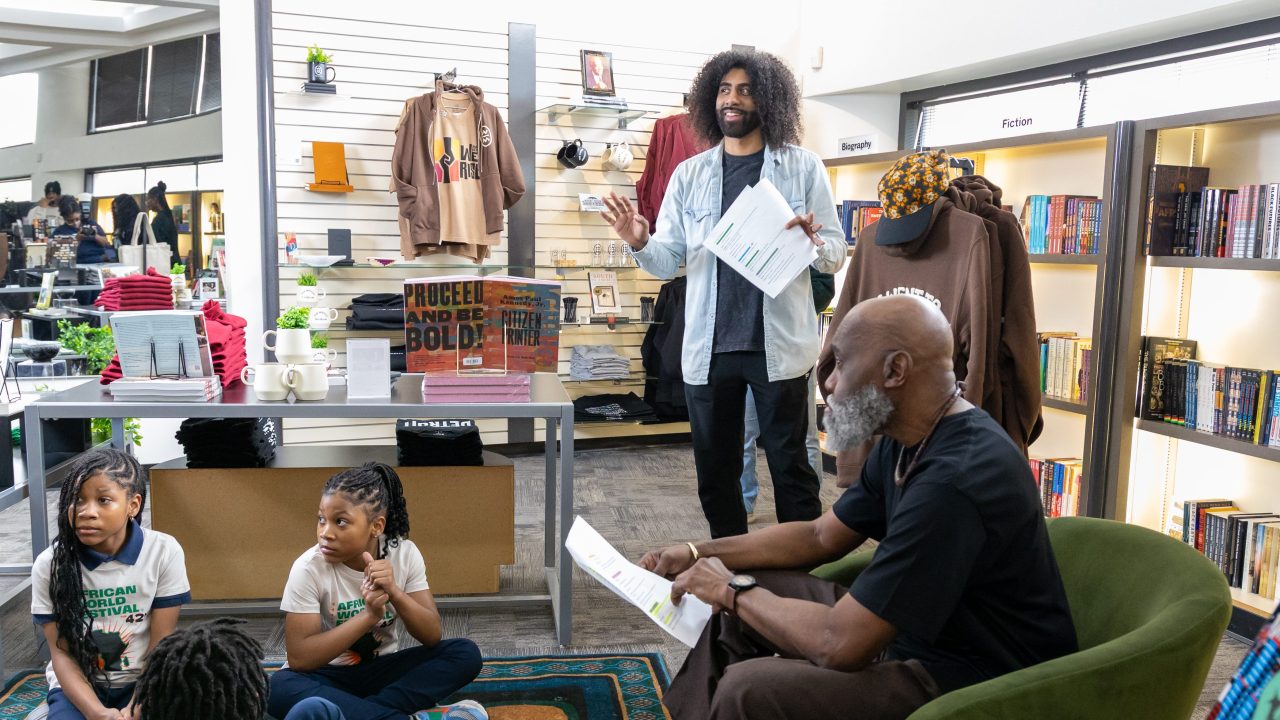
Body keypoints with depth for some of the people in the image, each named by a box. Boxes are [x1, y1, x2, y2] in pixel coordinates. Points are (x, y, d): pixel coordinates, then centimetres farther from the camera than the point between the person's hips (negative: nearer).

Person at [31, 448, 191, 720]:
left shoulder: (164, 552, -12)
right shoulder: (49, 564, -9)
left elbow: (161, 646, -8)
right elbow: (62, 654, -7)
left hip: (144, 682, 0)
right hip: (77, 686, 0)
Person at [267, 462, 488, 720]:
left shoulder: (405, 554, -10)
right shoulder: (309, 568, -17)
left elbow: (432, 636, -12)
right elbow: (299, 658, -21)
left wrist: (395, 592, -30)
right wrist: (369, 615, -31)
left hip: (382, 670, 2)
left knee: (466, 653, -20)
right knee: (280, 687, -36)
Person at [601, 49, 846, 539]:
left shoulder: (803, 167, 2)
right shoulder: (689, 175, 8)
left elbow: (837, 254, 0)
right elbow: (668, 261, 6)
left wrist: (812, 243, -22)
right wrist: (639, 241, -16)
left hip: (778, 344, -3)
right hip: (708, 347, 3)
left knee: (790, 465, 4)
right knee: (714, 468, 12)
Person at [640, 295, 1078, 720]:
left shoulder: (953, 480, -30)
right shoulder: (907, 442, 3)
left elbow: (839, 644, -29)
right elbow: (822, 537, 13)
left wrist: (733, 590, -12)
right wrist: (700, 554, 6)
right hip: (913, 633, 10)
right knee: (746, 596, 8)